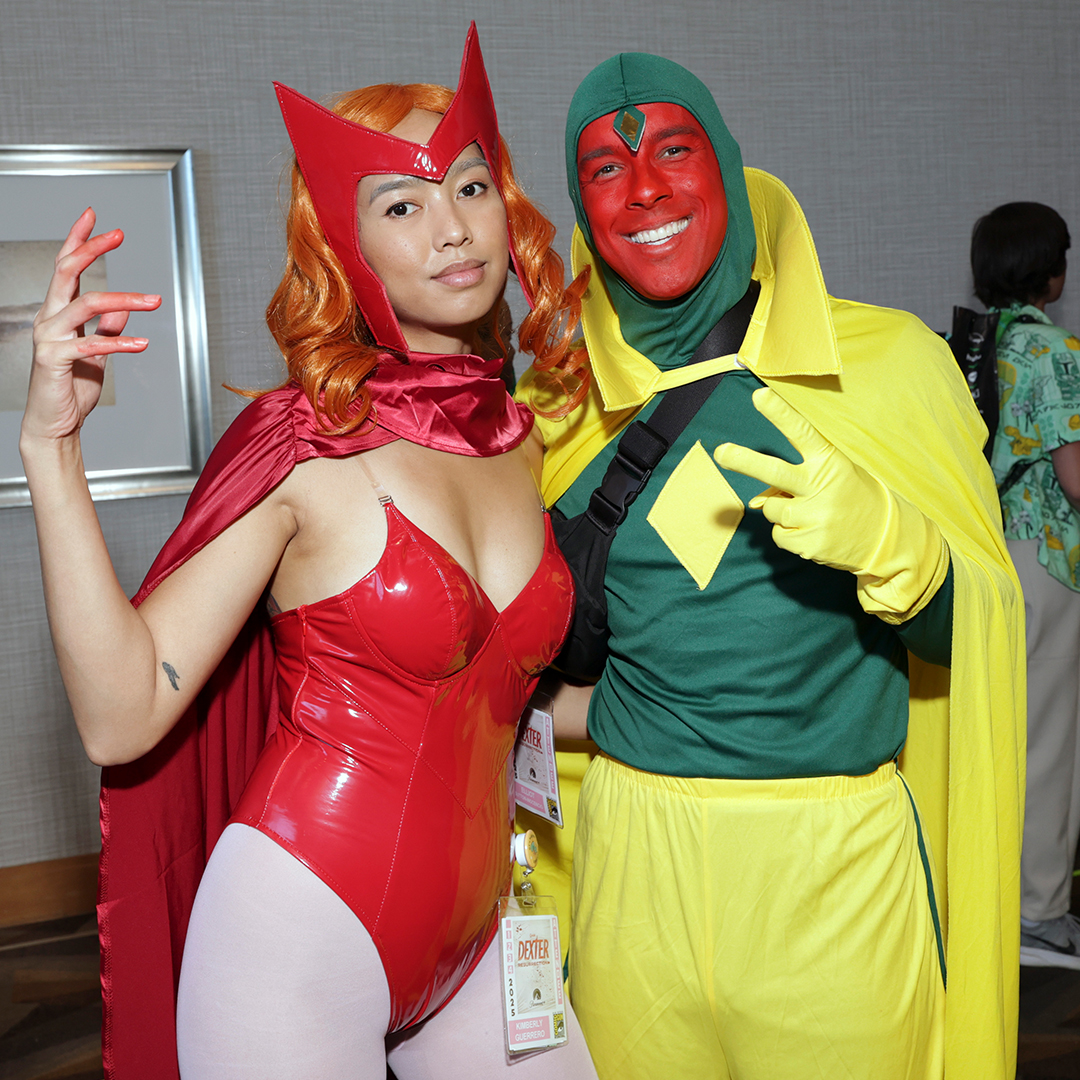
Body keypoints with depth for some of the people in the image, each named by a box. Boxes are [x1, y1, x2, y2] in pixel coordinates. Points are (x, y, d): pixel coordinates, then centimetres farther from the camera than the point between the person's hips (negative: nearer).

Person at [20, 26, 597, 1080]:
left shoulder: (522, 438, 2)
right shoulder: (304, 445, -14)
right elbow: (124, 717, -21)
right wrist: (51, 444, -26)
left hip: (468, 940, 6)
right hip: (303, 930, -5)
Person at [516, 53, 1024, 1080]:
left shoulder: (885, 357, -4)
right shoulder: (560, 410, 3)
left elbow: (978, 634, -2)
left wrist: (885, 542, -20)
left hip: (838, 867, -1)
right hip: (633, 852, 2)